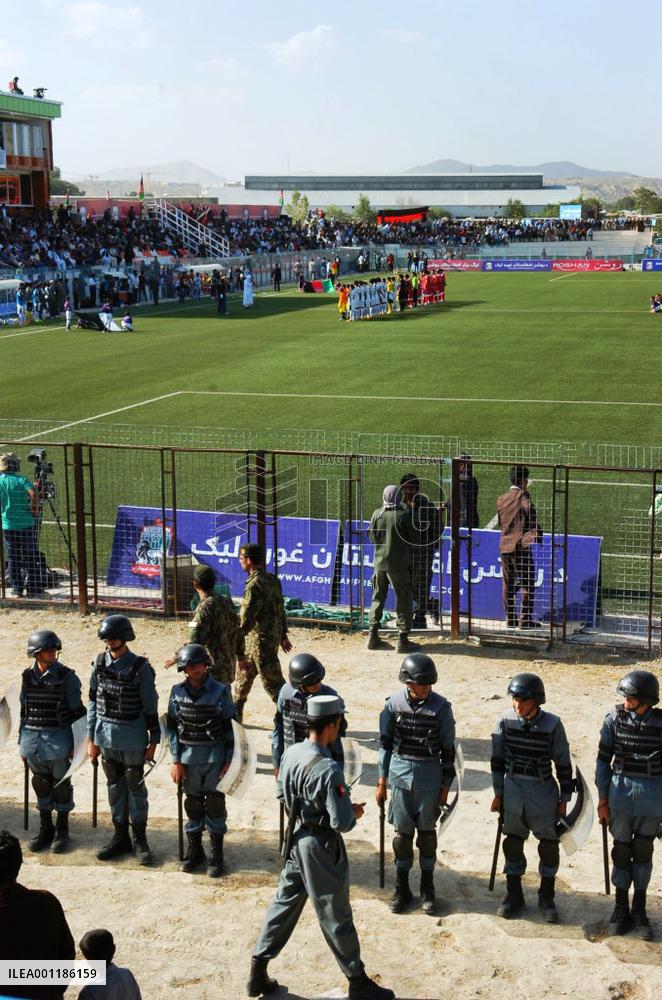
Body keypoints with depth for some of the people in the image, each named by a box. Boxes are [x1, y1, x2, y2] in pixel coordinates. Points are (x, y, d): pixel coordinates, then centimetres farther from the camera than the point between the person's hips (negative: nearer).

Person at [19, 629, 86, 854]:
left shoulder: (66, 677, -9)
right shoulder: (28, 677, 3)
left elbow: (77, 711, -6)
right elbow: (23, 710, 10)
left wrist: (77, 742, -7)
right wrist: (22, 741, 11)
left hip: (58, 738, -4)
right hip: (33, 738, 4)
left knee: (61, 785, 7)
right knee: (41, 784, 13)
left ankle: (62, 831, 20)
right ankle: (45, 829, 27)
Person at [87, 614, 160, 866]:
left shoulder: (140, 667, -11)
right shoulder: (99, 664, 2)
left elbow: (150, 707, -7)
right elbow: (93, 702, 8)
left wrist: (153, 741, -6)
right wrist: (91, 738, 8)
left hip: (132, 738, -4)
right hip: (106, 735, 4)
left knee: (135, 787, 5)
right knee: (115, 786, 13)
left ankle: (139, 839, 17)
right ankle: (120, 837, 25)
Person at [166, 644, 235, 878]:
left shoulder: (220, 691, -7)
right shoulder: (178, 692, 0)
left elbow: (231, 727, -3)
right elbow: (172, 727, 4)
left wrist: (229, 760, -5)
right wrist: (176, 760, 0)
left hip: (215, 757, -2)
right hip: (188, 757, 3)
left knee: (215, 805, 4)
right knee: (193, 804, 12)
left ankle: (217, 855, 14)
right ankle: (194, 851, 26)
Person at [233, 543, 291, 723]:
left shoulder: (254, 585, -21)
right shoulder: (272, 580, 7)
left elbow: (246, 618, -21)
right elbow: (280, 609, 15)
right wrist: (283, 635, 24)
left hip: (261, 641, -10)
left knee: (272, 682, -4)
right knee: (243, 675, 21)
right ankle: (234, 715, 32)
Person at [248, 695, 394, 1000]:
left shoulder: (291, 753, -4)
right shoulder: (329, 769, -28)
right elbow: (341, 823, -25)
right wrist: (354, 813, -5)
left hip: (295, 839, 7)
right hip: (321, 848, -7)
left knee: (284, 903, 19)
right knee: (336, 917, 6)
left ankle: (258, 974, 26)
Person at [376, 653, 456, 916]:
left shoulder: (441, 707, -9)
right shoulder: (394, 704, -5)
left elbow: (448, 749, -2)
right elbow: (385, 743, 4)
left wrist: (445, 786, -1)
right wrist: (382, 782, 4)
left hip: (429, 777, -1)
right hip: (400, 775, 1)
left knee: (427, 832, 10)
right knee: (402, 832, 7)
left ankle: (427, 889, 24)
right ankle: (402, 888, 21)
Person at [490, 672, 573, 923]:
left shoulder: (552, 724, -12)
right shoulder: (505, 720, -6)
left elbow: (563, 763, -3)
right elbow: (498, 758, 4)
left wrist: (564, 799, 0)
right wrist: (498, 793, 5)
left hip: (543, 789, -2)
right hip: (513, 787, 2)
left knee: (549, 844, 4)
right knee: (513, 842, 10)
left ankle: (546, 898, 21)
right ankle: (513, 895, 26)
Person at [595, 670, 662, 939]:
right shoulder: (614, 719, -6)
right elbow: (604, 760, 1)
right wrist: (602, 800, 1)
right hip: (621, 790, 1)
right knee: (621, 850, 10)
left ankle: (639, 911, 23)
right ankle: (621, 908, 24)